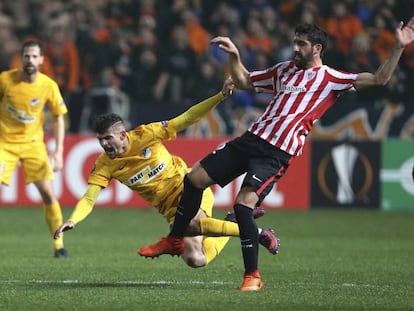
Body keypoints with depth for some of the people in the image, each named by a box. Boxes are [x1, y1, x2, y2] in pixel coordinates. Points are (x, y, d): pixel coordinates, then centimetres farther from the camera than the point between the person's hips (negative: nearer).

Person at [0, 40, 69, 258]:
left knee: (48, 193, -7)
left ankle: (58, 244, 5)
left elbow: (58, 118, -1)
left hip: (33, 143, 0)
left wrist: (59, 151, -7)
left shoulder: (49, 86, -10)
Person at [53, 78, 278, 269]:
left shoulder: (145, 135, -15)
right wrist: (72, 220, -33)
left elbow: (186, 119, -12)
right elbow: (89, 199, -13)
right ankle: (234, 225, 16)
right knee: (195, 260, -13)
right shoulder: (105, 165, -8)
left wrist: (220, 96, -20)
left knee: (190, 224, -38)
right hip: (170, 207, 4)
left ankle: (257, 232, -20)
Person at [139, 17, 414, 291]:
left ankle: (252, 276, -10)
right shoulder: (284, 70, 19)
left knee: (243, 205, -23)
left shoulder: (331, 79, 0)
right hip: (253, 138, 7)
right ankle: (174, 240, 24)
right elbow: (244, 81, 30)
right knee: (195, 178, 5)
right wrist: (234, 56, 15)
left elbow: (379, 79, -7)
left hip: (277, 154, -7)